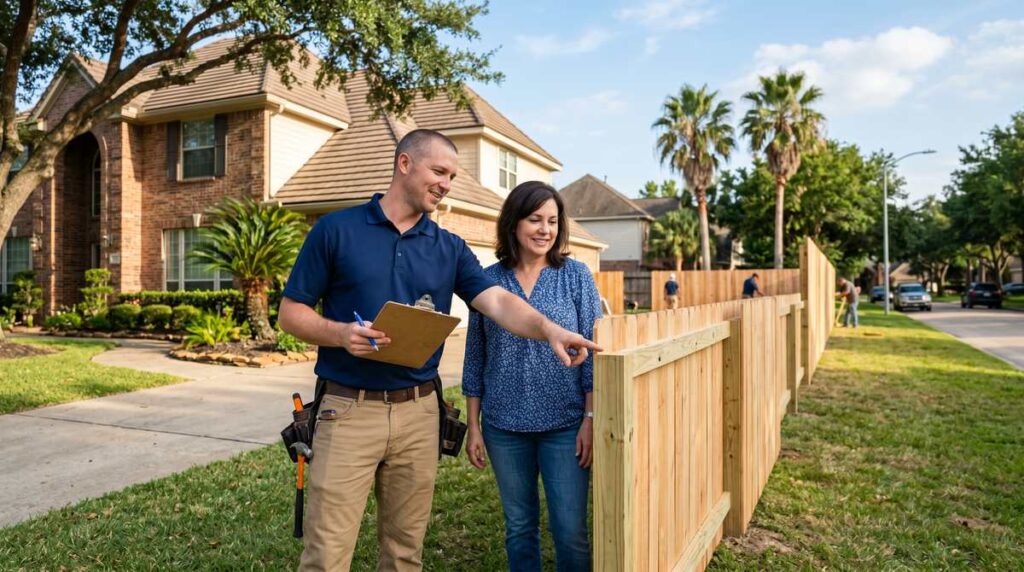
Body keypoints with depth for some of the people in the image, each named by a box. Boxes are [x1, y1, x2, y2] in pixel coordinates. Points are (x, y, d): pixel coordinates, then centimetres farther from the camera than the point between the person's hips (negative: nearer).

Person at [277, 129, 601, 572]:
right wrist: (340, 333, -19)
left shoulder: (450, 248, 7)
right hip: (349, 410, -3)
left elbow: (498, 301, -7)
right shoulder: (335, 230, -1)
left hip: (419, 412, 3)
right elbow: (291, 313, 0)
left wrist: (548, 329, -26)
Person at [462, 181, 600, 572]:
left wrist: (591, 419, -9)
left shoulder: (575, 275, -2)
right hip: (504, 426, 2)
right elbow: (475, 358, 4)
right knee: (518, 526, 15)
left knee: (570, 530, 2)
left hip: (565, 424, -1)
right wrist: (473, 426, 4)